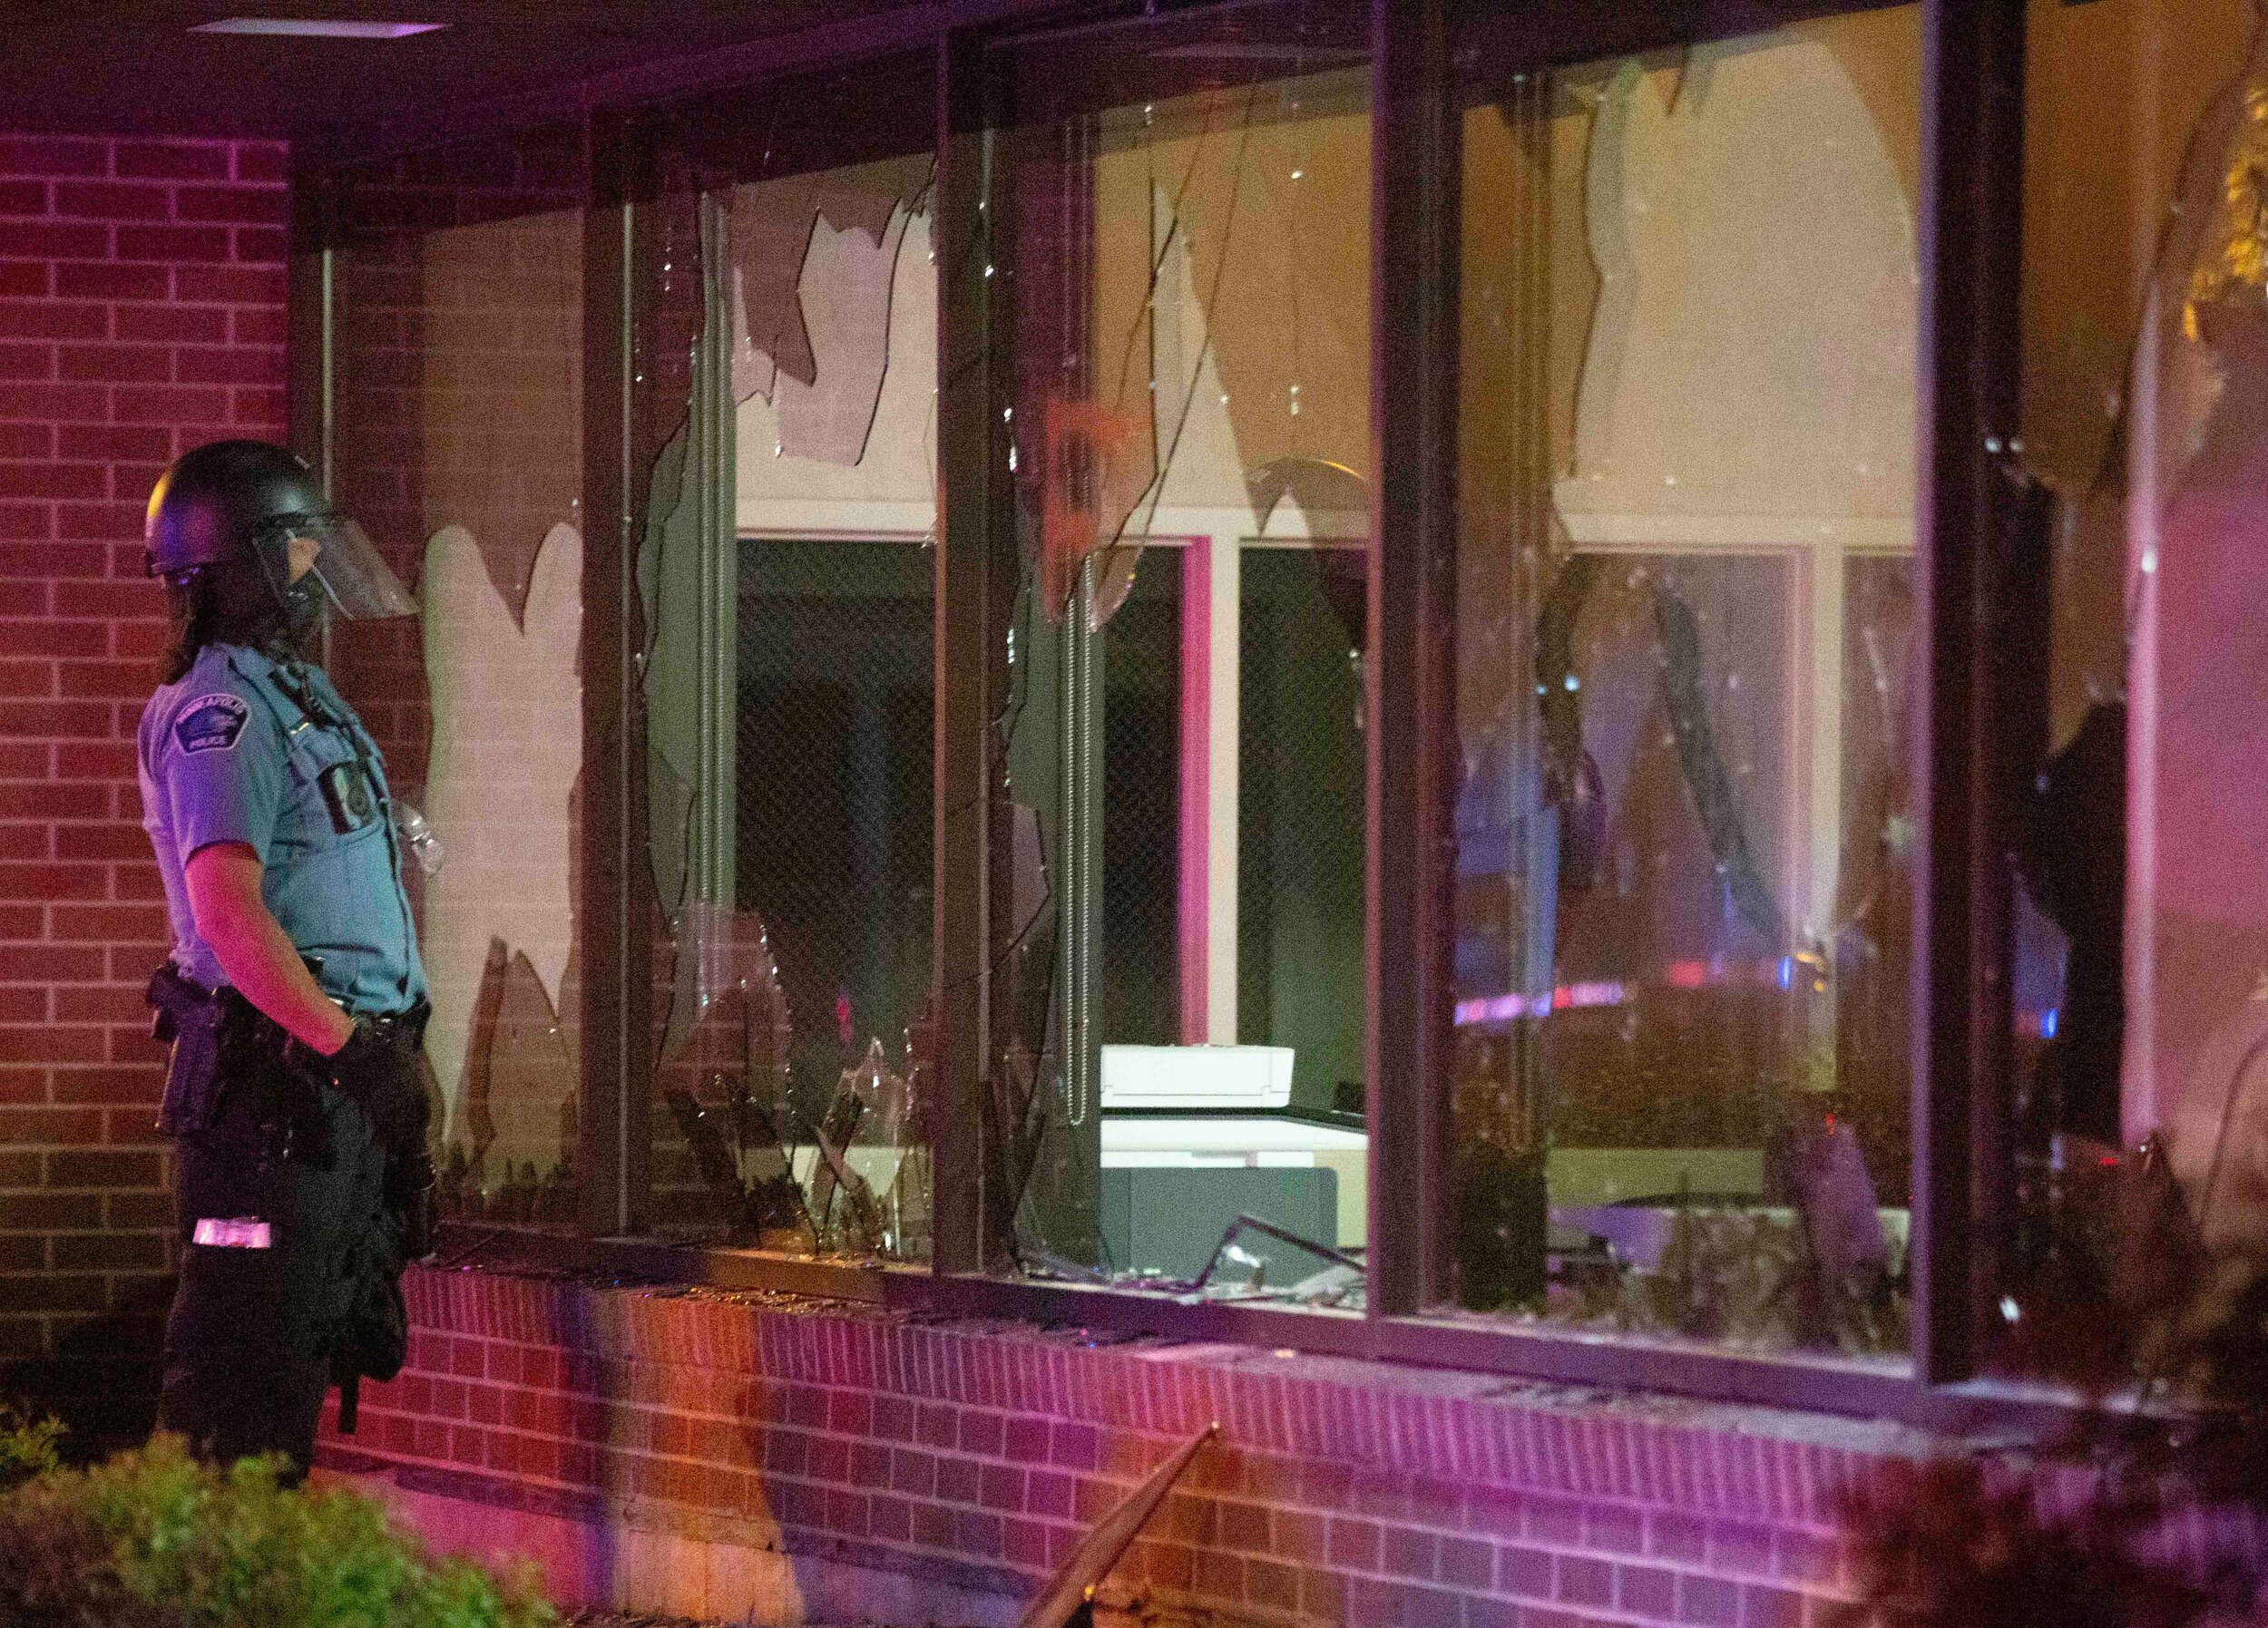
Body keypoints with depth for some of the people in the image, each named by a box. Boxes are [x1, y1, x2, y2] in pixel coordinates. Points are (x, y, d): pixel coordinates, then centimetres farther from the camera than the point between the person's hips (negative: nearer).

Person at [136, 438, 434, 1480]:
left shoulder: (290, 697, 20)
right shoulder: (221, 712, -12)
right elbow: (227, 907, -22)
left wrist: (388, 1049, 18)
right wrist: (343, 1041, -21)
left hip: (338, 1079, 10)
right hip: (278, 1073, -10)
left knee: (309, 1345, 13)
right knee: (246, 1358, -10)